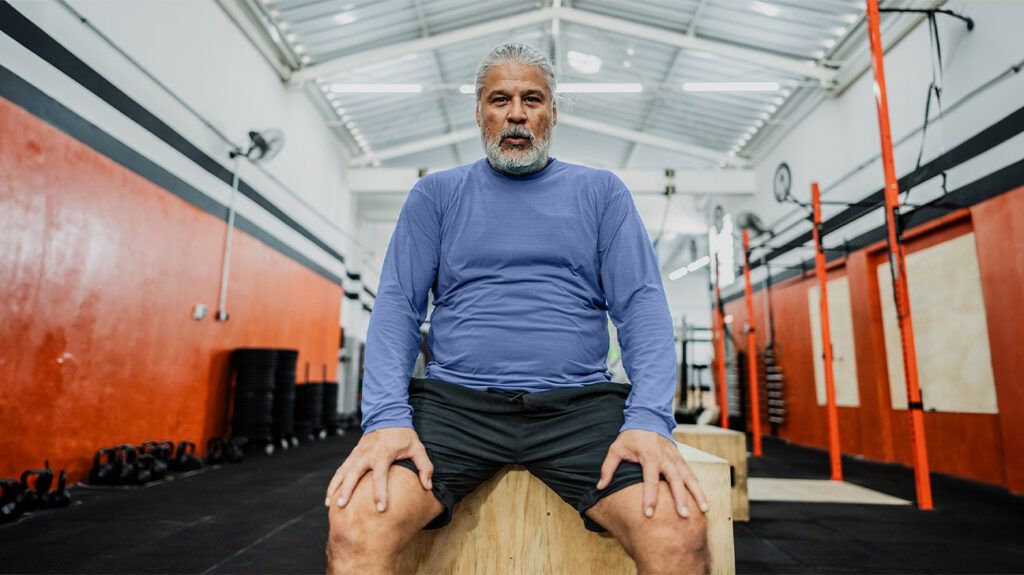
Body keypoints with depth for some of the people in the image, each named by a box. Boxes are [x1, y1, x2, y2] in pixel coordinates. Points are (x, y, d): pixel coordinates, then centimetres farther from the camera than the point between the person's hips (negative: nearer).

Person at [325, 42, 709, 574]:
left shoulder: (601, 192, 12)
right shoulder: (435, 194, 12)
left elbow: (641, 305, 3)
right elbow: (397, 304, 4)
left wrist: (650, 420, -13)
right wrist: (386, 416, -13)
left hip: (578, 404, 1)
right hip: (455, 398, 0)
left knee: (681, 530, -24)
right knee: (355, 524, -25)